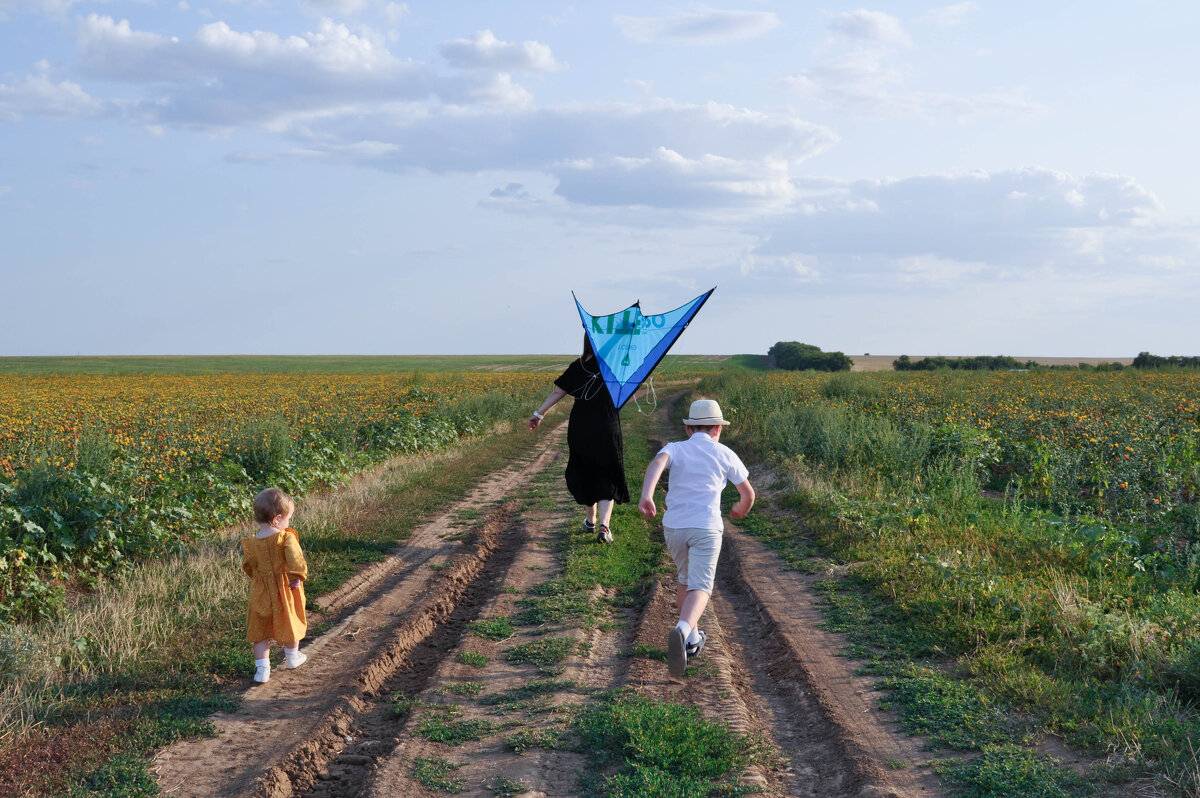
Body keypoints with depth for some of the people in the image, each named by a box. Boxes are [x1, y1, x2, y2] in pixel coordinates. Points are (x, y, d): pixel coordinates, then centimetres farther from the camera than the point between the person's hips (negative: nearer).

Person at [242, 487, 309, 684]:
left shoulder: (249, 544, -5)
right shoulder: (286, 538, -20)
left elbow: (248, 568, 8)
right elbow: (295, 561, -33)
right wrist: (298, 577, -18)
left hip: (260, 593, 3)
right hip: (286, 592, -3)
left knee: (260, 630, 14)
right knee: (290, 622, 20)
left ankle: (262, 668, 11)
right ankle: (292, 657, 38)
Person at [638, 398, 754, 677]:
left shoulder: (675, 448, 10)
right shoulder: (724, 454, 11)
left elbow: (657, 463, -15)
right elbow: (748, 494, 19)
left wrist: (646, 495, -29)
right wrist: (741, 510, 41)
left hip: (674, 527, 3)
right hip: (706, 528, -3)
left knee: (686, 580, 26)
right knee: (700, 587, -11)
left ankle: (692, 639, 34)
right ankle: (682, 630, -40)